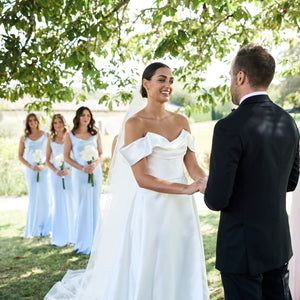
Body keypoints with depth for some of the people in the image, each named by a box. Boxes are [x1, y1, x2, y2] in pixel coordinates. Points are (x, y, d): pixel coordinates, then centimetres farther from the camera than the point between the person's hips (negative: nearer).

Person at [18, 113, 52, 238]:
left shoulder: (46, 135, 3)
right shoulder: (24, 138, 6)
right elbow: (20, 155, 8)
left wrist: (44, 165, -11)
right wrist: (30, 166, -6)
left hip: (45, 170, 0)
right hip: (31, 171, 1)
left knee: (46, 198, 1)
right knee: (34, 199, 3)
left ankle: (45, 228, 12)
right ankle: (34, 229, 11)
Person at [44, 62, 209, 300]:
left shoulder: (181, 121, 8)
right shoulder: (135, 124, -9)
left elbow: (193, 166, 5)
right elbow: (142, 179, -15)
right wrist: (186, 189, -22)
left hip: (179, 210, 5)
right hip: (148, 210, -5)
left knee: (180, 275, 14)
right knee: (141, 277, 5)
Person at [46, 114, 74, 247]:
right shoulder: (51, 139, 8)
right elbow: (47, 160, 11)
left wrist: (69, 170, -14)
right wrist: (55, 171, -6)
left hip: (69, 174, -2)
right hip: (56, 175, 2)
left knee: (70, 203, 1)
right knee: (58, 204, 5)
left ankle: (70, 235, 12)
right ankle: (60, 237, 13)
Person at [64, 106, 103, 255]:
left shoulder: (95, 134, 9)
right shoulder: (70, 135, 2)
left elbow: (101, 153, 12)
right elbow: (66, 157, 0)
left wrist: (95, 163, -10)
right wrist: (82, 168, -11)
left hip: (95, 173, 3)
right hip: (79, 175, -2)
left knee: (95, 206, 5)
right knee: (82, 207, -1)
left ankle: (94, 241, 14)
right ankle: (82, 244, 9)